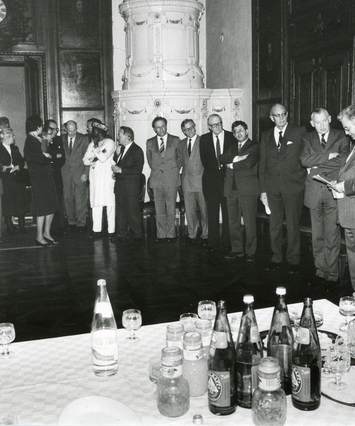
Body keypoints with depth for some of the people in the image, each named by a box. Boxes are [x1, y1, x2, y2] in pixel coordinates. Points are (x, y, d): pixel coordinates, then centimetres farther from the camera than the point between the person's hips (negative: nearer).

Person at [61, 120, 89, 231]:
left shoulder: (83, 139, -1)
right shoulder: (62, 139, 7)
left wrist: (86, 173, -7)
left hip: (79, 173, -3)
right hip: (66, 172, 3)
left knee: (80, 199, -4)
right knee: (68, 198, 5)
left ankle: (81, 223, 5)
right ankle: (71, 221, 16)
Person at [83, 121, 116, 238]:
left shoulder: (109, 142, 1)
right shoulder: (92, 144, 19)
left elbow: (103, 158, -11)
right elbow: (85, 160, 10)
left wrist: (96, 148, -4)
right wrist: (94, 160, -7)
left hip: (107, 176, -5)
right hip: (95, 176, 5)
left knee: (109, 203, -5)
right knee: (96, 203, 1)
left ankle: (111, 230, -1)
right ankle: (96, 230, 5)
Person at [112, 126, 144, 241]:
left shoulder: (137, 150, -10)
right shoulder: (120, 148, 14)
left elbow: (138, 170, -18)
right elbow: (115, 163, 16)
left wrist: (121, 170, -17)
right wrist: (117, 154, -1)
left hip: (131, 187, -7)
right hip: (120, 185, 7)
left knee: (133, 211, 0)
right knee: (120, 210, 11)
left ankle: (137, 234, 13)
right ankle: (122, 233, 20)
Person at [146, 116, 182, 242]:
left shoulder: (175, 141, 5)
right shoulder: (150, 143, 10)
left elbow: (180, 158, 12)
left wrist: (174, 171, 6)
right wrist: (156, 170, 10)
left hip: (171, 179, -2)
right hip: (156, 179, 2)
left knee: (171, 209, 1)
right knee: (159, 210, 4)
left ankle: (170, 234, 9)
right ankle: (161, 234, 11)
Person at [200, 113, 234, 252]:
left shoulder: (232, 137, 3)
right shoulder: (204, 139, 7)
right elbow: (204, 161, 5)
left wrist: (223, 166, -6)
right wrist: (217, 167, -4)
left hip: (227, 178, -1)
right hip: (211, 179, 1)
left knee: (228, 213, 1)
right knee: (212, 214, 2)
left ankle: (227, 243, 9)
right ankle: (213, 244, 8)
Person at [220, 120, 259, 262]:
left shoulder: (254, 146, 4)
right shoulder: (232, 147, 21)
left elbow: (249, 163, -12)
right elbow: (222, 159, 4)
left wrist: (232, 165, -1)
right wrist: (236, 158, -12)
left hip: (248, 189, -5)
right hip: (231, 188, 5)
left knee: (249, 223, -5)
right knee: (233, 222, 6)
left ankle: (250, 252, 2)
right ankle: (237, 250, 15)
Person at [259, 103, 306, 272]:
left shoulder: (299, 133, 1)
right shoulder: (266, 136, 11)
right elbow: (262, 164, 10)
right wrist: (263, 190, 6)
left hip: (293, 187, -3)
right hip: (273, 188, 3)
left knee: (293, 226, 3)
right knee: (274, 226, 9)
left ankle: (293, 260, 16)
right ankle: (276, 257, 22)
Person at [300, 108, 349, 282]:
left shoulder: (341, 137, 6)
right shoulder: (308, 138, 12)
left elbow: (343, 160, -9)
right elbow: (305, 160, -4)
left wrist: (316, 165, -6)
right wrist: (328, 156, -11)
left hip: (333, 191, -2)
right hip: (314, 191, 2)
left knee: (332, 234, -3)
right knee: (317, 234, 7)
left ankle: (331, 272, 6)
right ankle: (320, 268, 17)